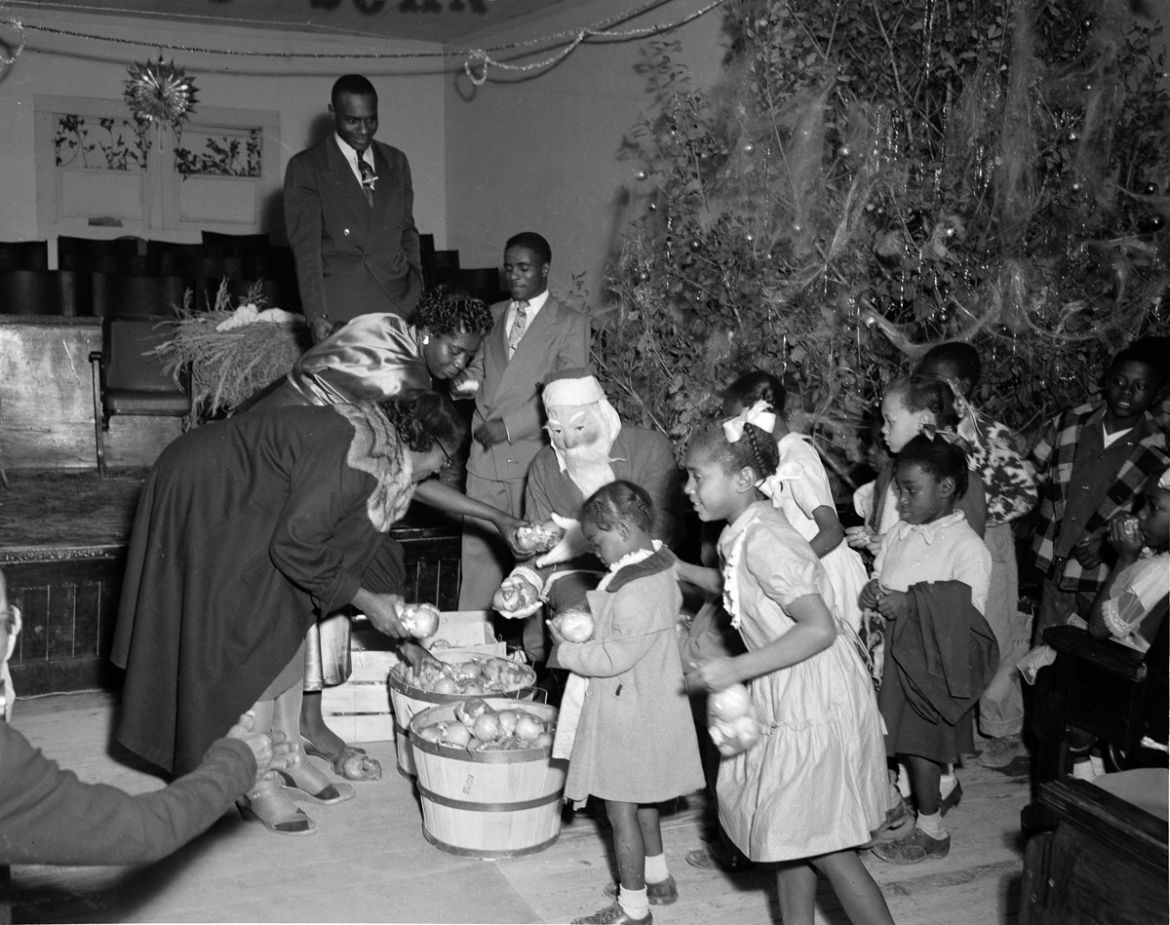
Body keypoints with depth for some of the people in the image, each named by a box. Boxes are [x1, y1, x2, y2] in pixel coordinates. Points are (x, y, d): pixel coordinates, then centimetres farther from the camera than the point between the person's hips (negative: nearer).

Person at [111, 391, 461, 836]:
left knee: (292, 619, 9)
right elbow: (294, 547, -28)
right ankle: (258, 783, 2)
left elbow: (358, 548, 12)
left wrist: (401, 631, 12)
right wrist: (363, 599, -18)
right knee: (256, 636, -8)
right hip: (200, 499, -10)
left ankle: (289, 756, 18)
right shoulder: (351, 458, -29)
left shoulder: (384, 455, 2)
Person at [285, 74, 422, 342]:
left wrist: (418, 293, 8)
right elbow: (305, 246, -3)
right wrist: (316, 315, -12)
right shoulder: (305, 167, 2)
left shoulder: (396, 161, 17)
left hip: (398, 305, 4)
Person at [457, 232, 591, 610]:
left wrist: (510, 425, -14)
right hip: (485, 457, 4)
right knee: (477, 557, 5)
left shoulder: (571, 324, 0)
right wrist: (462, 381, -5)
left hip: (533, 456, -4)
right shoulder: (492, 316, 17)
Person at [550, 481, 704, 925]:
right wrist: (587, 622, 3)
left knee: (621, 811, 5)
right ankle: (657, 878, 42)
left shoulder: (637, 592, -28)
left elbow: (615, 657, -27)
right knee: (641, 802, 25)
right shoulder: (657, 568, 3)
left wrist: (566, 650, -15)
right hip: (645, 707, 10)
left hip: (627, 716, -10)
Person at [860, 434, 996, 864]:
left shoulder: (967, 548, -14)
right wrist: (871, 592, -8)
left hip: (928, 662, -6)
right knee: (897, 740, 12)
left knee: (919, 744, 4)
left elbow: (970, 616, -18)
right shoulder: (898, 534, 5)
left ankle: (931, 830, 21)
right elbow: (879, 577, 15)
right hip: (890, 652, 6)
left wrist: (912, 606, -24)